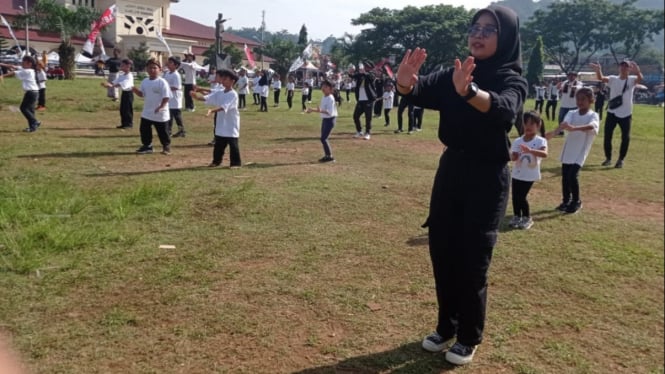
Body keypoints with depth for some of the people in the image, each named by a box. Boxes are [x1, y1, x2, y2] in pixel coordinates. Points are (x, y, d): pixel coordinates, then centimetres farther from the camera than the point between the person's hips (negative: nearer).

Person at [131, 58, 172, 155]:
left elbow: (166, 97, -16)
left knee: (162, 132, 4)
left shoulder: (162, 82, -13)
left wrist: (161, 107, -27)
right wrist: (135, 90, -7)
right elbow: (141, 94, 12)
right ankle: (147, 146, 23)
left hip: (160, 114, -6)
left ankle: (166, 147, 21)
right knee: (144, 130, 9)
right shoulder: (145, 82, 7)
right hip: (146, 113, 6)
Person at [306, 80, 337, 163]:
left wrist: (320, 111, -38)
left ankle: (330, 156, -5)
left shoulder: (330, 98, -18)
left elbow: (330, 112, -26)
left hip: (330, 119, -9)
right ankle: (326, 155, 22)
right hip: (324, 119, 9)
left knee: (323, 138, -12)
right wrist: (312, 110, 19)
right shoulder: (323, 98, 9)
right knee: (323, 138, 12)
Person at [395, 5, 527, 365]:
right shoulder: (454, 74, 5)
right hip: (450, 169, 5)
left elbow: (504, 109, -33)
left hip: (488, 178, -5)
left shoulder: (512, 80, -10)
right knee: (442, 252, 11)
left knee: (473, 260, 2)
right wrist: (405, 82, -37)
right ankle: (446, 326, 31)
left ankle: (469, 338, 23)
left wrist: (468, 92, -54)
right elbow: (420, 92, -12)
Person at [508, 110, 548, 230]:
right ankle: (516, 217, 26)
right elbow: (513, 157, -8)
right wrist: (514, 156, -33)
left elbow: (544, 154, -28)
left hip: (530, 175, -4)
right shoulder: (517, 141, 0)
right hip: (516, 174, 4)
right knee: (515, 196, 6)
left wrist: (530, 150, -42)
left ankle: (527, 218, 16)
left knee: (521, 197, -5)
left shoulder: (540, 141, -9)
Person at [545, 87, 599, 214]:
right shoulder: (571, 113, 3)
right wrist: (553, 132, -40)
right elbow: (564, 124, -17)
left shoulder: (593, 115, -8)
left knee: (572, 175, -13)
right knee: (565, 176, 9)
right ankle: (566, 200, 27)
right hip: (568, 150, 4)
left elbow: (591, 126, -31)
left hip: (580, 152, -4)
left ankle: (576, 202, 7)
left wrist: (574, 128, -50)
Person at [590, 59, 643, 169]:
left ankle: (621, 159, 16)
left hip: (626, 114, -1)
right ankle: (608, 158, 19)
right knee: (607, 136, 3)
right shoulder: (613, 79, 3)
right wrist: (598, 71, -40)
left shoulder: (632, 80, -1)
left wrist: (637, 70, -47)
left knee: (625, 138, 1)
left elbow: (640, 79, -24)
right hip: (612, 112, 1)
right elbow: (601, 78, -17)